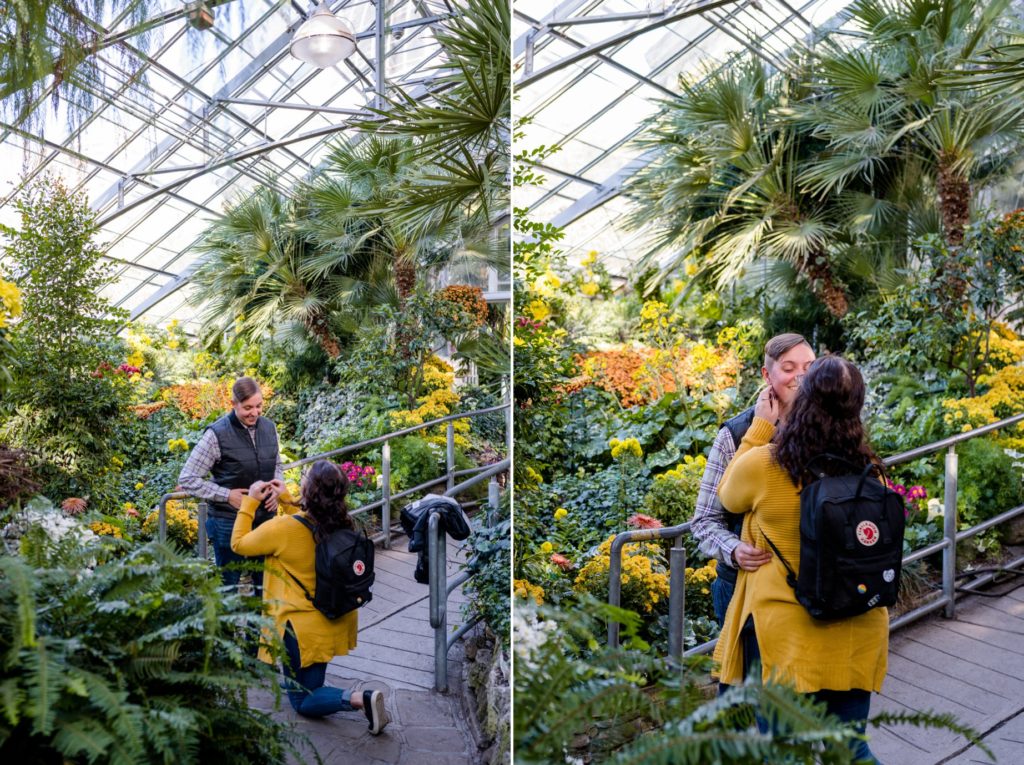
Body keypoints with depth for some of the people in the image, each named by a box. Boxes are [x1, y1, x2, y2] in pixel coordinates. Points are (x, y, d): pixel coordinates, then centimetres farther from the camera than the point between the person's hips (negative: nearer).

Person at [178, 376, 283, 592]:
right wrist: (227, 495, -16)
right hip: (229, 523, -4)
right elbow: (187, 480, -10)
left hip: (265, 517, 5)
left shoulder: (269, 428, 1)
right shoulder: (217, 434, -14)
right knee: (229, 586, 11)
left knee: (266, 585, 16)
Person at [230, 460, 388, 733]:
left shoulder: (283, 528, -25)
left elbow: (239, 543, -7)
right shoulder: (340, 524, -8)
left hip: (305, 627, -6)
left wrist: (250, 501, 1)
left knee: (302, 701, 9)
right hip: (336, 620, 7)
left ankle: (359, 699, -14)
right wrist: (286, 498, 16)